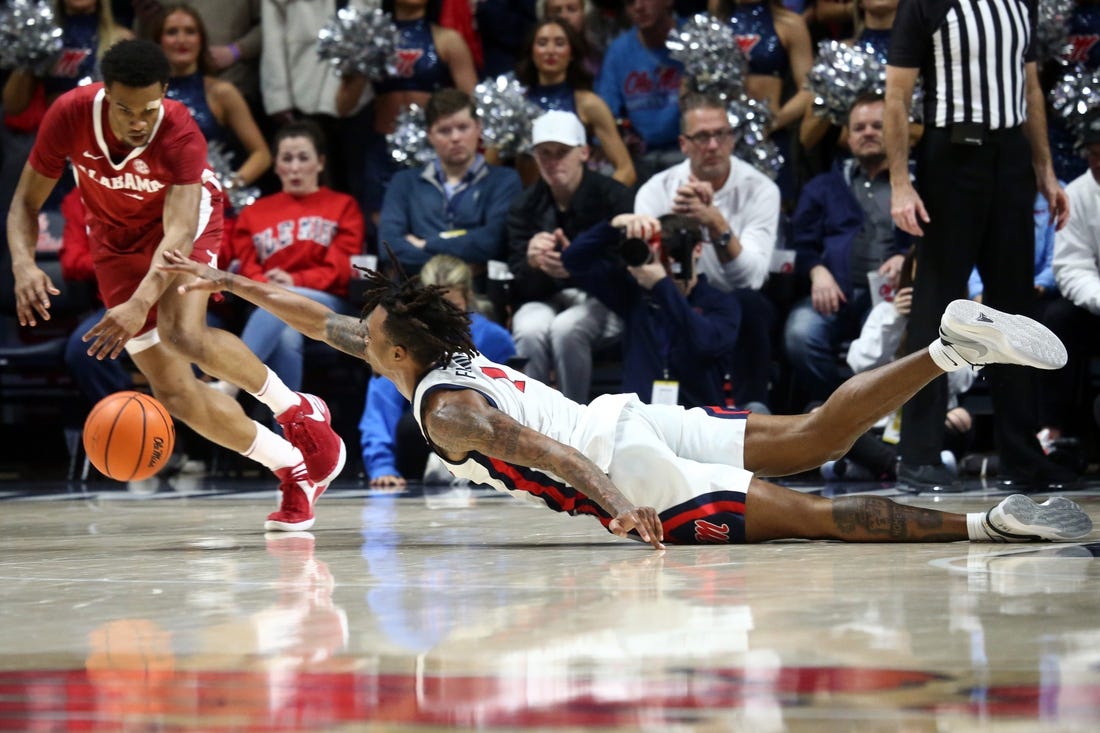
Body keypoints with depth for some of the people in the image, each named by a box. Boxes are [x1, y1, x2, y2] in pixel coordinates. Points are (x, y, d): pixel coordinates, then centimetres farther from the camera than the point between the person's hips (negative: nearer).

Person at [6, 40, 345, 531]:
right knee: (174, 391, -4)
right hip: (115, 238, 4)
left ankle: (296, 409, -8)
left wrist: (140, 304, -60)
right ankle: (296, 471, 11)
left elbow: (178, 232, -44)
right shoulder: (70, 116, -27)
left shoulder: (180, 135, -35)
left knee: (184, 334, -34)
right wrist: (23, 265, -36)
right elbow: (26, 203, -16)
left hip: (187, 214, -3)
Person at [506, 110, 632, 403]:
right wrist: (532, 262, -29)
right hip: (543, 300, 2)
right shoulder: (526, 205, 3)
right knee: (529, 331, -33)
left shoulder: (613, 197, -6)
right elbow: (520, 284, -3)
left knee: (566, 328, -35)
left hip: (601, 301, -2)